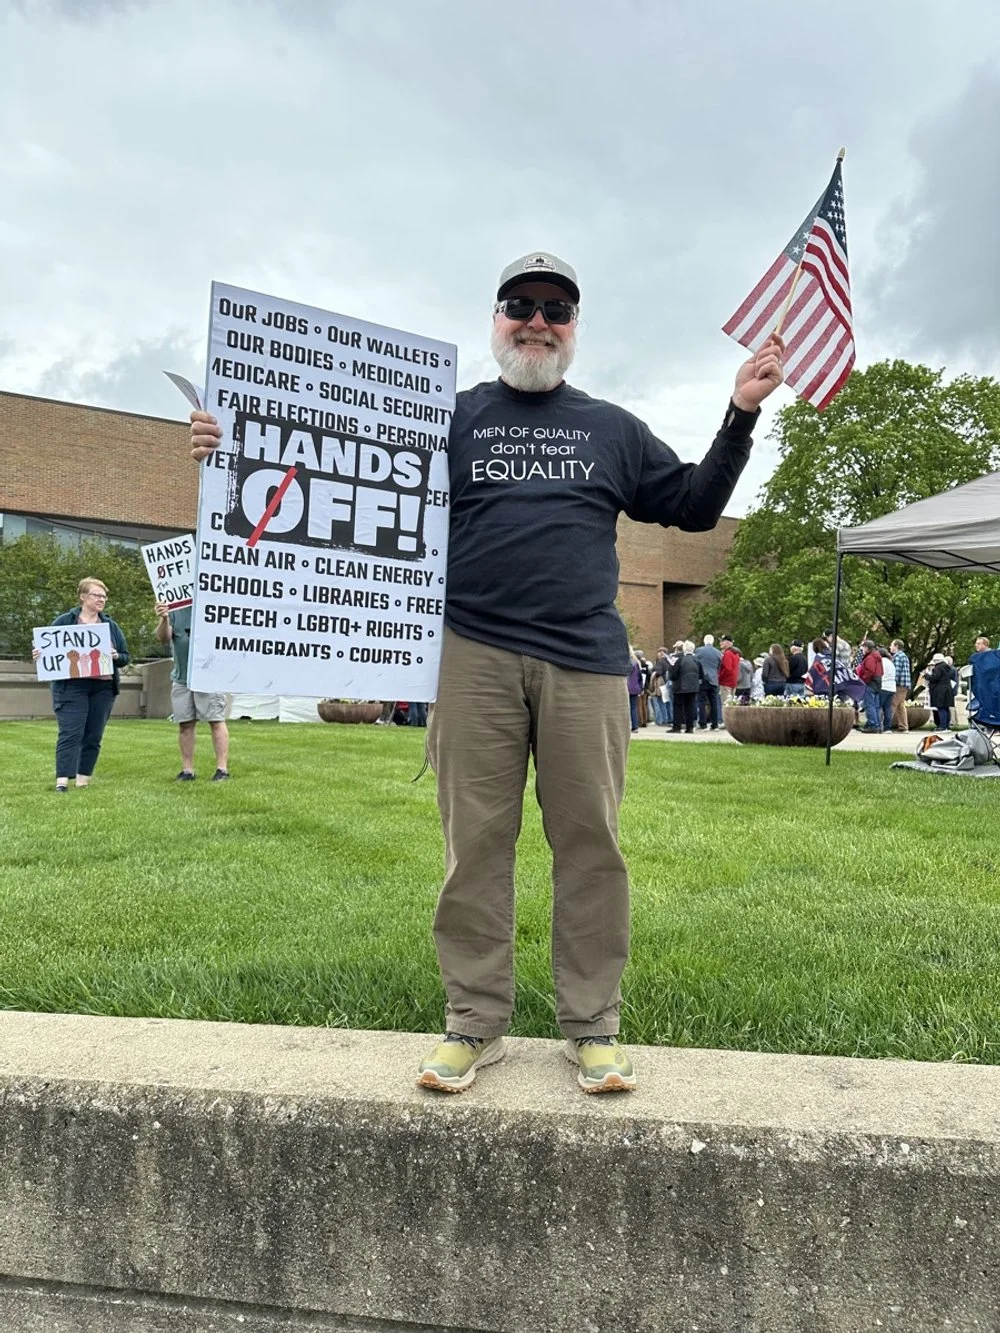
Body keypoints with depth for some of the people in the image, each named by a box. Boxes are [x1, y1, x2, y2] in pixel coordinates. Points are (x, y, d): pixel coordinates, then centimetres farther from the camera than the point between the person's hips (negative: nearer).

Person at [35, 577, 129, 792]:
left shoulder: (111, 626, 15)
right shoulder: (64, 622, 6)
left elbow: (125, 657, 13)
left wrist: (116, 656, -8)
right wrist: (39, 654, -14)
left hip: (103, 688, 4)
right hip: (71, 687, -3)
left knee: (93, 736, 5)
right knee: (70, 733, -10)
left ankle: (83, 780, 13)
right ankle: (62, 780, -12)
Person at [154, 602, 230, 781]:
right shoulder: (174, 609, 7)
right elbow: (162, 638, -3)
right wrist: (163, 619, -22)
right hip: (181, 677, 3)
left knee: (216, 721, -3)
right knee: (185, 724, 6)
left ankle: (222, 769, 1)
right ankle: (187, 770, 14)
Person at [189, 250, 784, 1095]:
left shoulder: (613, 429, 19)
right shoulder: (452, 417, 15)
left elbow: (694, 508, 20)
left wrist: (739, 417, 10)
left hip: (585, 661, 1)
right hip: (476, 658, 0)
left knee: (590, 843, 2)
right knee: (475, 844, 2)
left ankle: (593, 1027, 14)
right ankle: (475, 1024, 15)